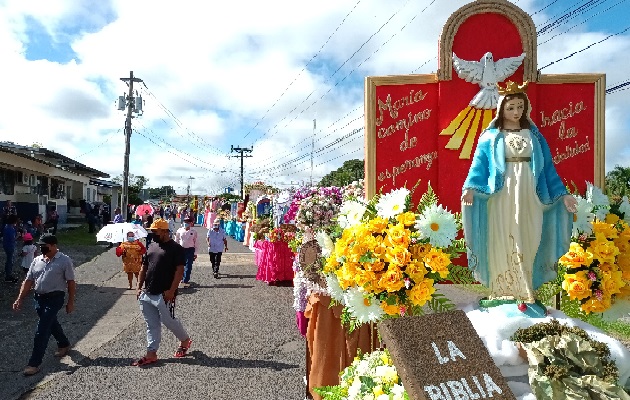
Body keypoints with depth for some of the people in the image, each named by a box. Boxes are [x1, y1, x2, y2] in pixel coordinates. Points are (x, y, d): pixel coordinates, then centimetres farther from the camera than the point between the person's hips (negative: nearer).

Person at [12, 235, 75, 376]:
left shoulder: (64, 260, -11)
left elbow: (71, 282, -8)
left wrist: (70, 302, -8)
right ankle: (64, 344, 45)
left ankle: (34, 363, 0)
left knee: (41, 331, -8)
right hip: (39, 297, 7)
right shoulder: (37, 260, 6)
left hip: (54, 298, -6)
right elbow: (28, 281, 8)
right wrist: (19, 299, 1)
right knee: (51, 324, 22)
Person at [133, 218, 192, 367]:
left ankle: (185, 340, 28)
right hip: (147, 294, 7)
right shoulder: (151, 247, 13)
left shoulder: (175, 248, -10)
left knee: (169, 321, 4)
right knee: (151, 325, 11)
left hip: (163, 295, -7)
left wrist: (171, 291, -20)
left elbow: (179, 270, -15)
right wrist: (139, 287, 9)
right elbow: (144, 268, 17)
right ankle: (151, 354, 19)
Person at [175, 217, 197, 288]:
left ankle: (186, 280, -3)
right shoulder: (179, 231, 2)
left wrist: (195, 253, 3)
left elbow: (195, 243, 4)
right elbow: (176, 241, 10)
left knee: (188, 266, -5)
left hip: (190, 250, -2)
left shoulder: (193, 232, -1)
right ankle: (183, 278, 29)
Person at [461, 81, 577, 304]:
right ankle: (502, 290, 8)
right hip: (501, 199, -2)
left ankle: (526, 290, 16)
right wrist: (470, 188, -23)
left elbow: (547, 167, 12)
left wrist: (562, 194, 6)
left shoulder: (534, 135, 12)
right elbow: (479, 165, -5)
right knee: (502, 243, 0)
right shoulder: (490, 136, 3)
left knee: (527, 243, 6)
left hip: (528, 199, 3)